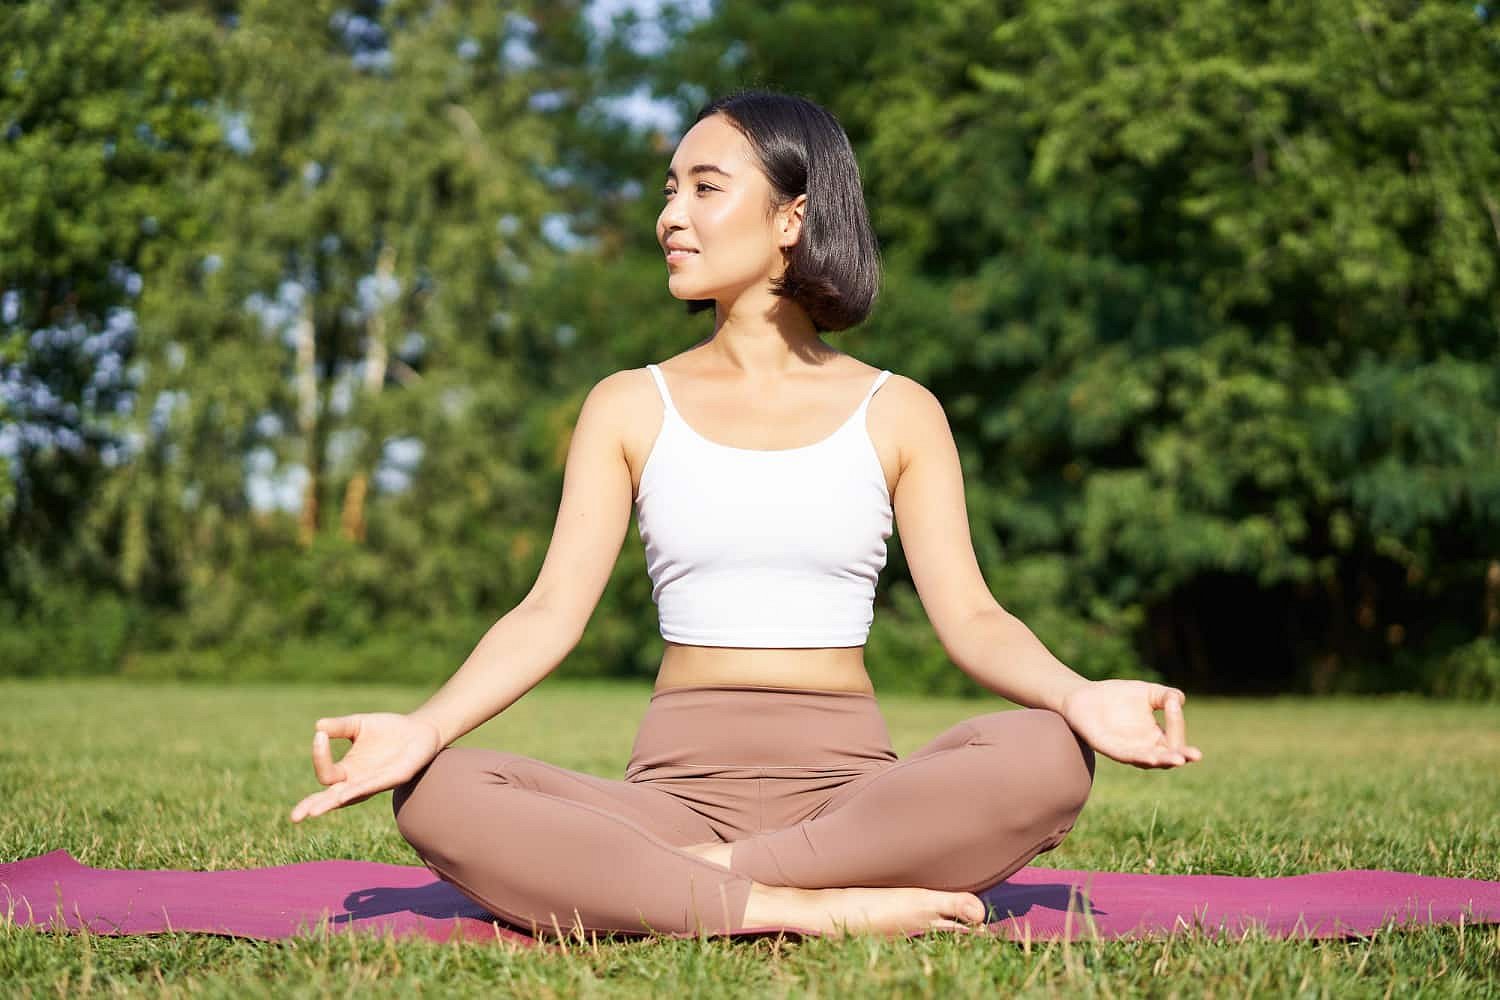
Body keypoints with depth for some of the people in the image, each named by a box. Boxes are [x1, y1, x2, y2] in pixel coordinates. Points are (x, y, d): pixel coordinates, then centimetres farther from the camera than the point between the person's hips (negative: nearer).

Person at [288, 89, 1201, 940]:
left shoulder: (896, 413, 10)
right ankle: (807, 910, -33)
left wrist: (1077, 693, -22)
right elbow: (552, 612, 2)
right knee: (437, 795, -28)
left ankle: (686, 880, -26)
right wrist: (426, 725, -17)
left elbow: (972, 617, 1)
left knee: (1047, 756, -31)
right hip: (677, 787, 0)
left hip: (849, 786, 0)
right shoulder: (631, 408, 11)